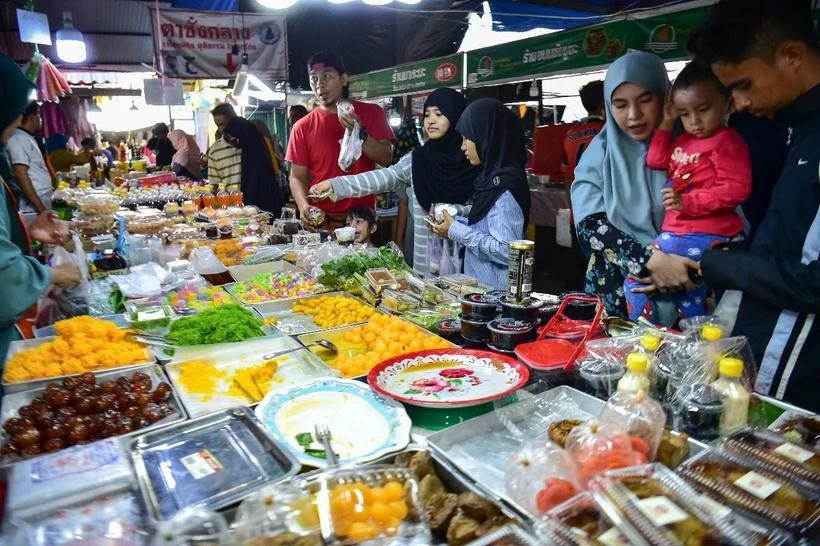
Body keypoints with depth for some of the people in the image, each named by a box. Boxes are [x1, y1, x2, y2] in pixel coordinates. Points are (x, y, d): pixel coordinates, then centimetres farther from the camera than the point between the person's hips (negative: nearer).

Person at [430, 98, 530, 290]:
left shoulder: (505, 184, -20)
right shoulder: (493, 176, 6)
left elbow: (507, 251, -25)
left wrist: (456, 231, -18)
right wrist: (453, 220, 3)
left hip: (495, 291, -8)